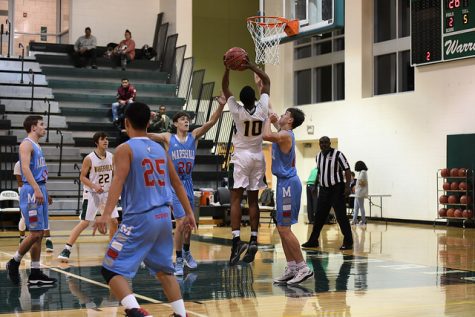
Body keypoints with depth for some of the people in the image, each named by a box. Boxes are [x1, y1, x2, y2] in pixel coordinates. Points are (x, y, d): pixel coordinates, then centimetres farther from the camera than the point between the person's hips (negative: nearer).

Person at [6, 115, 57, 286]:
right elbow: (25, 168, -21)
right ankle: (14, 262, 7)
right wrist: (36, 189, -29)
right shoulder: (26, 144, -9)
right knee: (35, 233, -10)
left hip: (40, 190, 10)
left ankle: (35, 274, 10)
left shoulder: (37, 146, 20)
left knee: (39, 234, 7)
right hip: (31, 191, -10)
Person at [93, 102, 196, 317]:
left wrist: (107, 213, -30)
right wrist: (189, 213, 24)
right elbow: (176, 182, 18)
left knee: (112, 270, -2)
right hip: (163, 215, 6)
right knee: (164, 270, 23)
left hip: (139, 218, -6)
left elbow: (119, 180, -21)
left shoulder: (125, 149, -5)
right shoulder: (160, 149, 14)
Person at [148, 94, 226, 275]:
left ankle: (186, 252, 39)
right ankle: (179, 261, 1)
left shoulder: (194, 136, 3)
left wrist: (221, 106, -23)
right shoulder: (168, 138, -2)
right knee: (181, 223, -12)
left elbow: (211, 122, -9)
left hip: (188, 183, 4)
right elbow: (149, 136, -14)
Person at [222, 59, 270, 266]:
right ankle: (253, 241, 6)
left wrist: (228, 68, -7)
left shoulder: (237, 111, -13)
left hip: (241, 157, -3)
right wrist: (251, 66, -2)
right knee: (253, 200, 8)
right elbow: (266, 82, 5)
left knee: (236, 199, -6)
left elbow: (225, 88, -3)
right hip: (258, 157, 3)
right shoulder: (262, 109, -7)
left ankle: (237, 240, -19)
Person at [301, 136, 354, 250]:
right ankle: (313, 241, 16)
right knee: (319, 216, 8)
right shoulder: (318, 157, 9)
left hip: (336, 189, -6)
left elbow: (347, 170, -12)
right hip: (323, 189, 6)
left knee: (341, 216, -6)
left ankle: (348, 242, 1)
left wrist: (347, 186, -19)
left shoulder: (337, 155, -10)